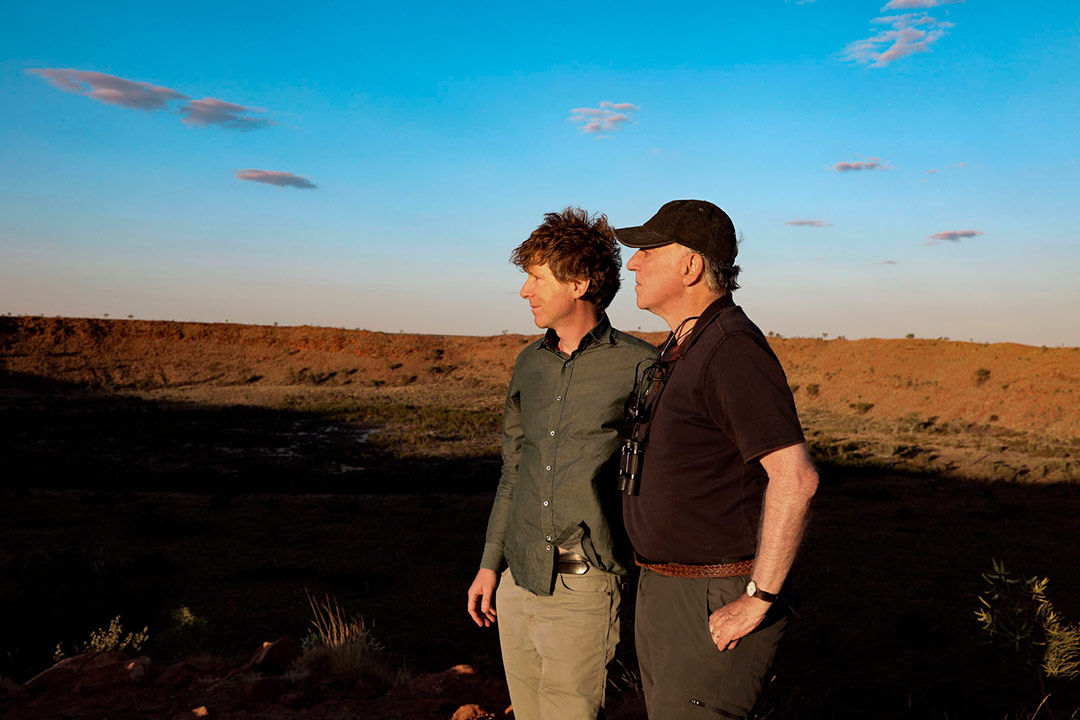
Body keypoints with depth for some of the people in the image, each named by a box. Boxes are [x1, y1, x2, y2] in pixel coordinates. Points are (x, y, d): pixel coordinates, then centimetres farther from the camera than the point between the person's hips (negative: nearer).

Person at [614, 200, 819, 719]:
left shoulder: (732, 349, -20)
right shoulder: (683, 349, 12)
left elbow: (795, 478, -28)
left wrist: (758, 602, -24)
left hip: (714, 607, -10)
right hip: (665, 593, 10)